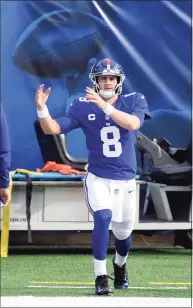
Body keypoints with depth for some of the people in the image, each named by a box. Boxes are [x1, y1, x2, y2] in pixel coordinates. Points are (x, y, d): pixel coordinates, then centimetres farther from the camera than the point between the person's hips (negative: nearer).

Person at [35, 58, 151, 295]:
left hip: (126, 180, 2)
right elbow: (52, 128, -11)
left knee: (123, 232, 15)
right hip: (97, 179, -2)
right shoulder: (83, 107, -4)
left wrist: (104, 106, -38)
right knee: (103, 218, -27)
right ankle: (100, 277, -19)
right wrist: (41, 108, -30)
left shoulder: (134, 102, -5)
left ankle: (120, 265, 49)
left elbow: (133, 124, -26)